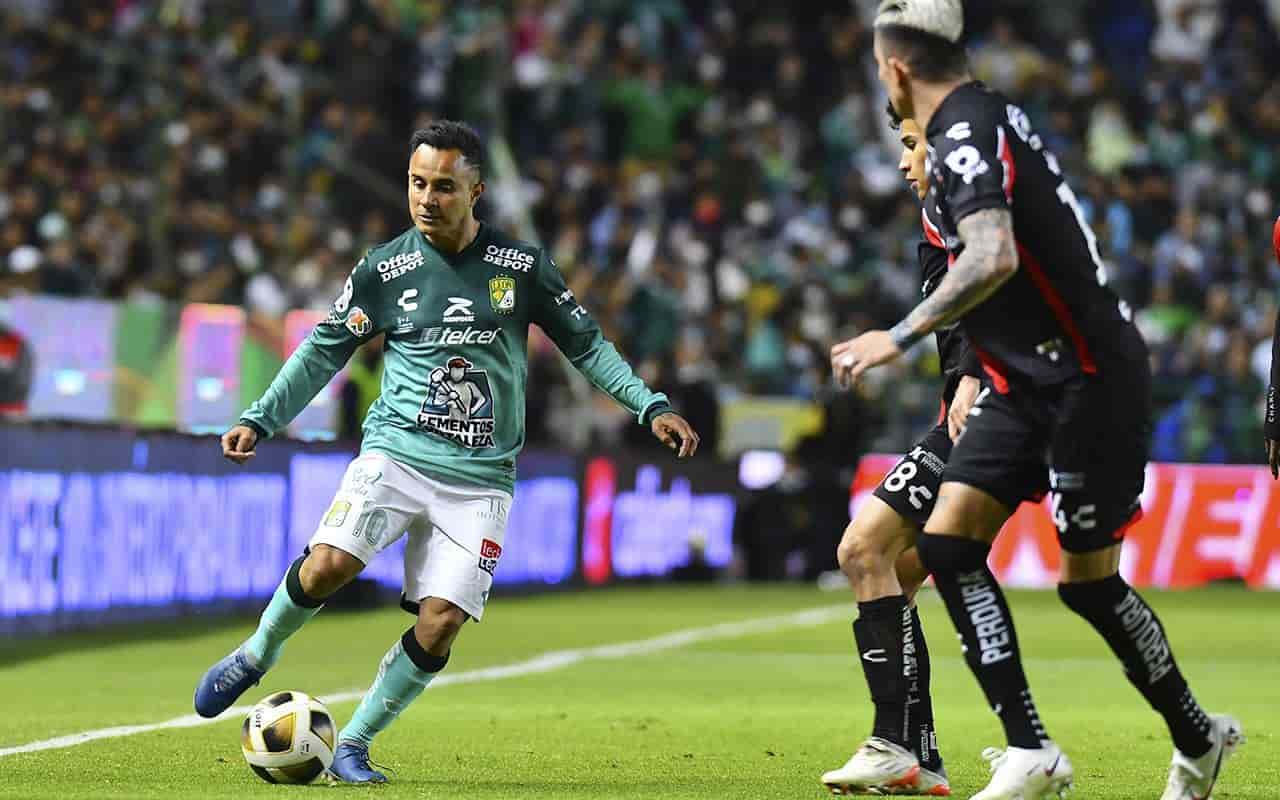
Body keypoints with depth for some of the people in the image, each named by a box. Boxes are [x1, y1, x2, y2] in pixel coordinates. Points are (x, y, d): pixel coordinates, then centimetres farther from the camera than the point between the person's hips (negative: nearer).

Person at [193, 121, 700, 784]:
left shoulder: (521, 266, 2)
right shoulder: (384, 268, 2)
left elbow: (586, 344, 13)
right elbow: (324, 349, 11)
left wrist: (650, 406, 4)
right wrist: (260, 420, 5)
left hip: (480, 479, 1)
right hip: (395, 452, -1)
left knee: (440, 626, -11)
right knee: (329, 562, -25)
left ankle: (352, 747, 7)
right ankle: (257, 654, 5)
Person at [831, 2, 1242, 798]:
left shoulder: (965, 134, -18)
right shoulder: (986, 115, 12)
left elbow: (995, 258, -34)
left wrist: (901, 337, -29)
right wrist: (976, 372, 27)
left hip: (1087, 379, -9)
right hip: (1027, 380, 9)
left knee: (1091, 579, -1)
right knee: (948, 540, -4)